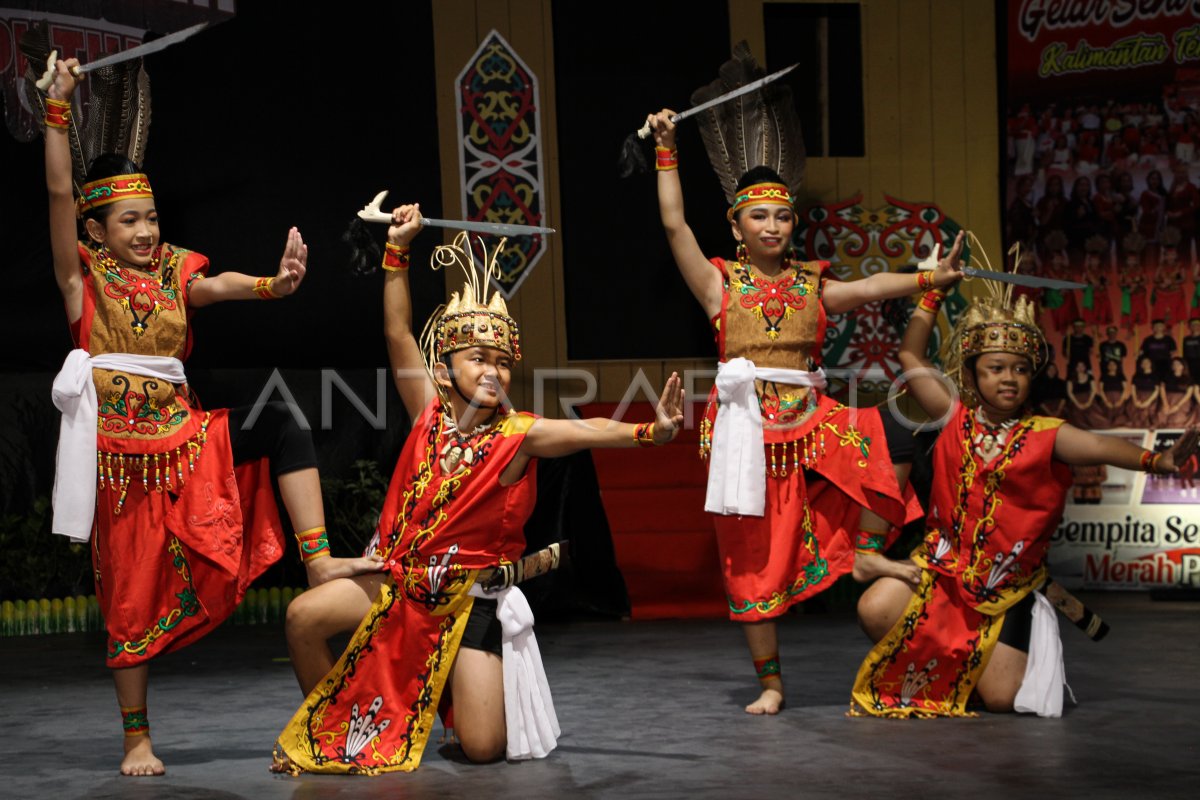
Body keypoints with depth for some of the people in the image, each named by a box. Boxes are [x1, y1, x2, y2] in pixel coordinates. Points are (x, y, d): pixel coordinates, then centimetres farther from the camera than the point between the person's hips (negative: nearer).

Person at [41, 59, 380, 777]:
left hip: (185, 435, 3)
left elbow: (218, 285, -12)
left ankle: (320, 561, -23)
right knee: (133, 593, 1)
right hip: (120, 447, -3)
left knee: (280, 423, -20)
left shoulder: (175, 273, 9)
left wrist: (272, 285, -33)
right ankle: (137, 737, 12)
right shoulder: (84, 274, 1)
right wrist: (59, 110, -19)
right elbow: (59, 193, -12)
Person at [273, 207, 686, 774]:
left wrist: (650, 431, -46)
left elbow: (586, 430, -29)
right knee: (305, 617, -12)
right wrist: (398, 250, -11)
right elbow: (398, 333, -7)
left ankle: (453, 692, 28)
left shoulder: (518, 435, -14)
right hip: (402, 579, 3)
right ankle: (325, 729, 11)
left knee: (484, 749, -11)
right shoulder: (431, 413, -5)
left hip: (472, 596, -3)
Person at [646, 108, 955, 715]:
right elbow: (675, 226, -6)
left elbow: (867, 288, -2)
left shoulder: (812, 286, 11)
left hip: (810, 425, 3)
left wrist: (931, 278, -16)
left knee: (891, 439, -19)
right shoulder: (720, 283, 4)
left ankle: (867, 552, -2)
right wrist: (666, 151, -8)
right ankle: (770, 681, 12)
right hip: (747, 427, -2)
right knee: (753, 557, 1)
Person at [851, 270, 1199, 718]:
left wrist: (1154, 461, -44)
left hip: (1006, 586, -2)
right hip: (944, 563, 2)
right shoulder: (957, 418, 0)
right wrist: (933, 293, -2)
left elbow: (1098, 446, -25)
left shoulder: (1043, 434, -8)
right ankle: (921, 670, 10)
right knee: (875, 609, -24)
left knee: (1000, 699, -9)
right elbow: (911, 357, 3)